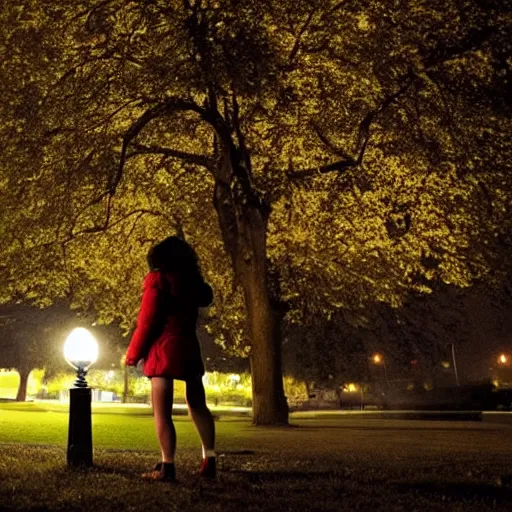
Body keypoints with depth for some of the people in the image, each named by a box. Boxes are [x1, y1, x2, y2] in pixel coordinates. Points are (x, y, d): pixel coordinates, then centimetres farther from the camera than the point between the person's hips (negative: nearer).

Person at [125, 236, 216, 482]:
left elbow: (147, 320, -10)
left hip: (164, 350, -6)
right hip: (189, 348, 6)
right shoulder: (192, 280, 12)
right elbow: (206, 297, 33)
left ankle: (167, 467, -10)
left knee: (162, 412, -5)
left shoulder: (157, 278, -5)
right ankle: (209, 461, 12)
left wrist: (133, 354, -2)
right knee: (198, 406, 15)